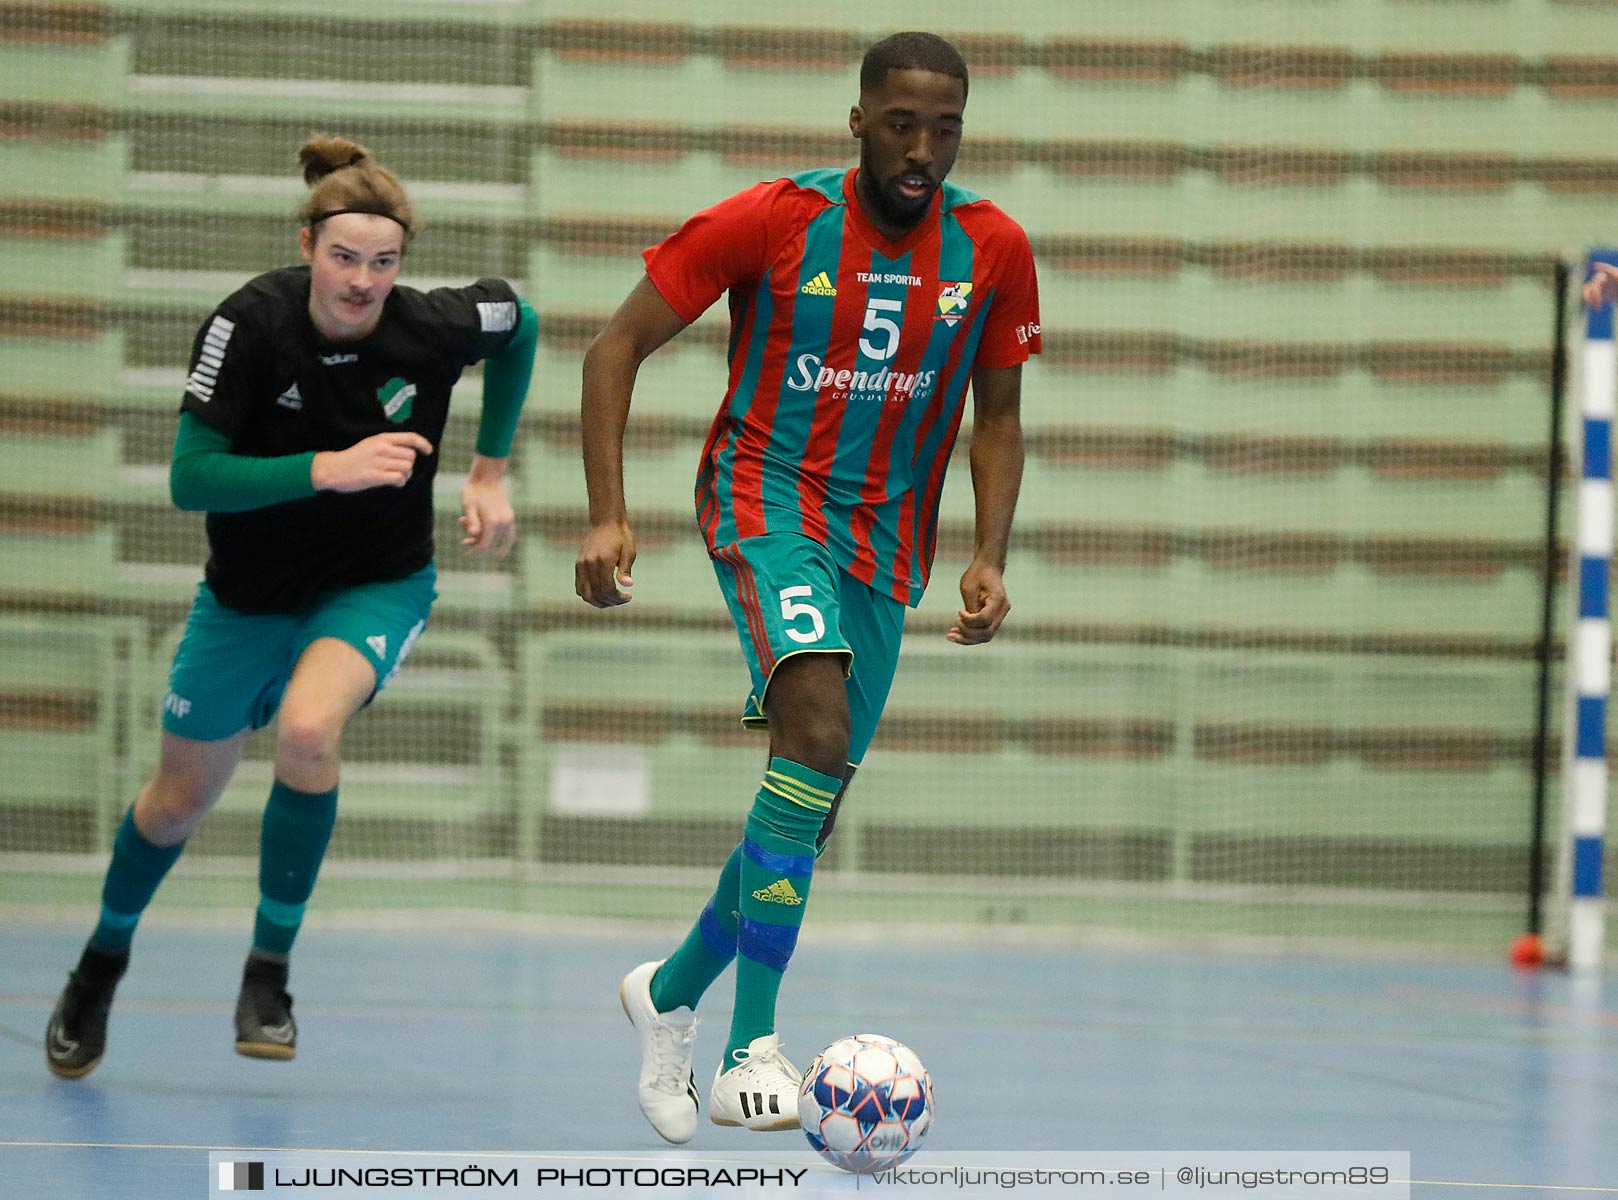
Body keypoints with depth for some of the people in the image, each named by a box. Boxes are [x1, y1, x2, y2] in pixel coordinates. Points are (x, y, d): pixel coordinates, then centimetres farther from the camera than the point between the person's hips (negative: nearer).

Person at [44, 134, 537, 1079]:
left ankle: (269, 973, -13)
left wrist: (491, 471, 1)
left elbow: (518, 320, 2)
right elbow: (190, 478, -25)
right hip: (250, 592, 1)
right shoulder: (251, 323, -25)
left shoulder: (436, 326, -22)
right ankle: (102, 967, 44)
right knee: (181, 796, 15)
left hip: (377, 584, -1)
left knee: (308, 728, -31)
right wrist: (327, 468, -37)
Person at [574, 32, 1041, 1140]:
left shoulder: (993, 250, -2)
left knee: (809, 816, 8)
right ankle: (754, 1044, -29)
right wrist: (608, 514, -13)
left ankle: (671, 995, 35)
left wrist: (991, 559, -5)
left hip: (887, 541, 5)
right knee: (817, 731, -30)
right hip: (766, 498, -5)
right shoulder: (772, 224, -11)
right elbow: (619, 346, -4)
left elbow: (997, 418, 10)